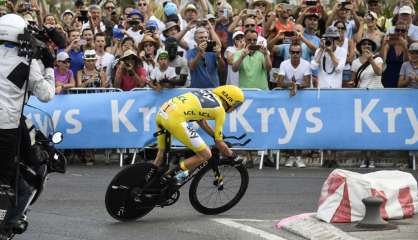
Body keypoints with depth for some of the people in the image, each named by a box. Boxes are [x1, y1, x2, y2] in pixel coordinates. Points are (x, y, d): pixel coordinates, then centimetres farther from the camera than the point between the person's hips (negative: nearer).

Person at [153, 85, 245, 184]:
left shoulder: (206, 92, 26)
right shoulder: (220, 109, 6)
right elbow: (219, 143, 10)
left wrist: (215, 135, 46)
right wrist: (232, 155, 25)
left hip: (161, 112, 9)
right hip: (175, 119, -9)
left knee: (162, 152, 30)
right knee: (206, 154, 1)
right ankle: (170, 175, -1)